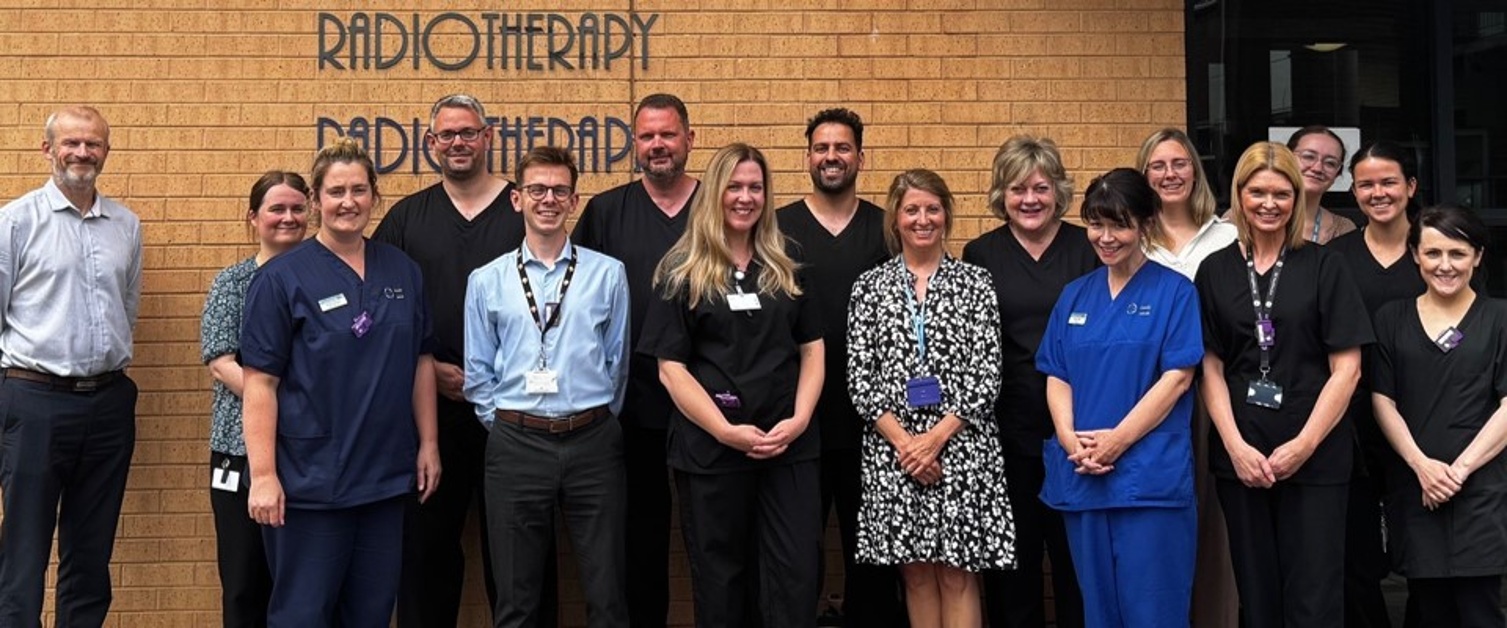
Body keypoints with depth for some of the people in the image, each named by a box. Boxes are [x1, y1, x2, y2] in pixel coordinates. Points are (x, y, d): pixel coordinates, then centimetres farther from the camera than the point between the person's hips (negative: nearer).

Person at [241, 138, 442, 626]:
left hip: (386, 476, 5)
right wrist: (263, 474, -15)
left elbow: (421, 361, 13)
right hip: (310, 478, -4)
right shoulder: (282, 278, -6)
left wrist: (428, 443, 8)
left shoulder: (403, 272, 8)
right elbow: (261, 381, -10)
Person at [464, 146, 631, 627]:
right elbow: (478, 372, 9)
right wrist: (506, 426, 6)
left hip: (592, 442, 0)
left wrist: (597, 424, 9)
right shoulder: (487, 281, 5)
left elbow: (617, 361, 7)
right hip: (517, 444, 1)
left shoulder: (608, 273, 3)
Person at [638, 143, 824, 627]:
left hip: (790, 446, 3)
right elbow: (671, 368, -5)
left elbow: (812, 349, 10)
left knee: (796, 579, 0)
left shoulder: (784, 269, 11)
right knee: (721, 579, 9)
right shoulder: (683, 272, 0)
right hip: (711, 449, -2)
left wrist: (799, 419, -7)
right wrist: (727, 431, -15)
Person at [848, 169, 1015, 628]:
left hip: (961, 446, -1)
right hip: (892, 448, 1)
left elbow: (987, 373, -3)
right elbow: (859, 376, 2)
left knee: (958, 573, -1)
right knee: (916, 572, 6)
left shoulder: (975, 282, 3)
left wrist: (936, 437, -11)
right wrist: (903, 441, -9)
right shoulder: (870, 286, 7)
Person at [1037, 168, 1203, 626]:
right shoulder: (1074, 296, 13)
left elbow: (1177, 377, -9)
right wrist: (1068, 438, -9)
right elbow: (1057, 377, 10)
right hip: (1082, 476, 5)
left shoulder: (1174, 291, -1)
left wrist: (1117, 441, -15)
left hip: (1150, 476, -5)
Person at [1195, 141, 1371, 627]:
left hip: (1315, 456, -2)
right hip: (1240, 455, 2)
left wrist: (1303, 446, -9)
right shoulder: (1215, 271, 6)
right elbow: (1210, 368, 4)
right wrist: (1236, 447, -7)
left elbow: (1346, 369, -2)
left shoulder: (1325, 268, 1)